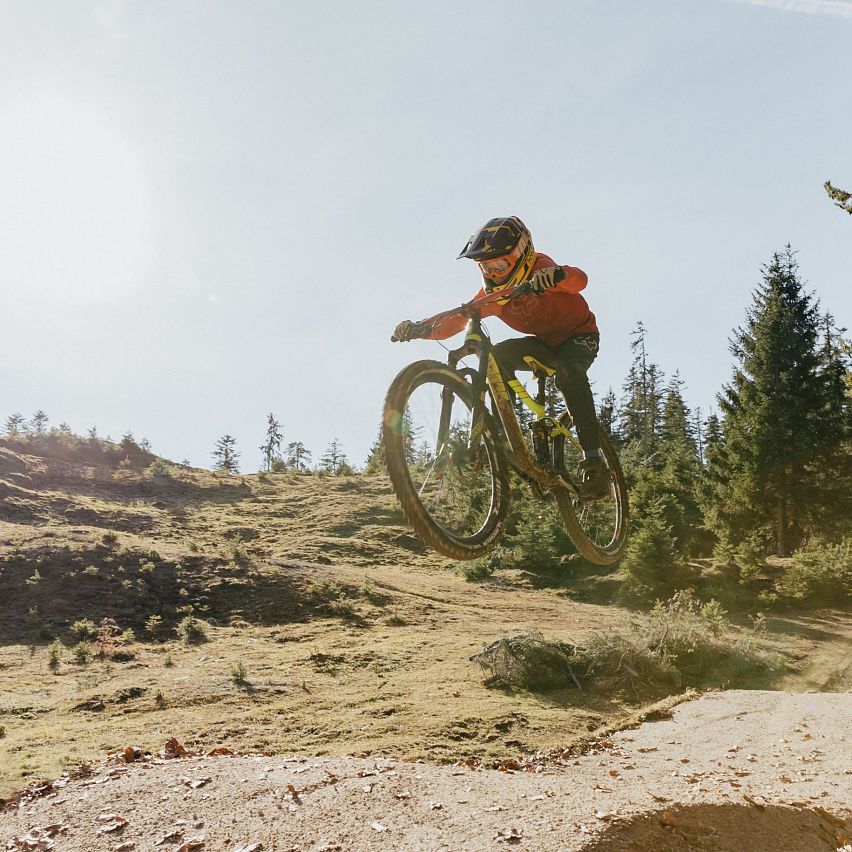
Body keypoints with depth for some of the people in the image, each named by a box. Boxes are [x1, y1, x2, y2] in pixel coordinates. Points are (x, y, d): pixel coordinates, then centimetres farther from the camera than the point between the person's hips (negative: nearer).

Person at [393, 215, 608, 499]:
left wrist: (557, 275, -68)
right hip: (544, 341, 6)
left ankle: (592, 458, -35)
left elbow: (579, 279, -45)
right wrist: (421, 327, -33)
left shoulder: (538, 268, -26)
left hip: (579, 335, -5)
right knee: (499, 355, -23)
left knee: (568, 372, -38)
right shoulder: (491, 291, -9)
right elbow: (457, 319, -16)